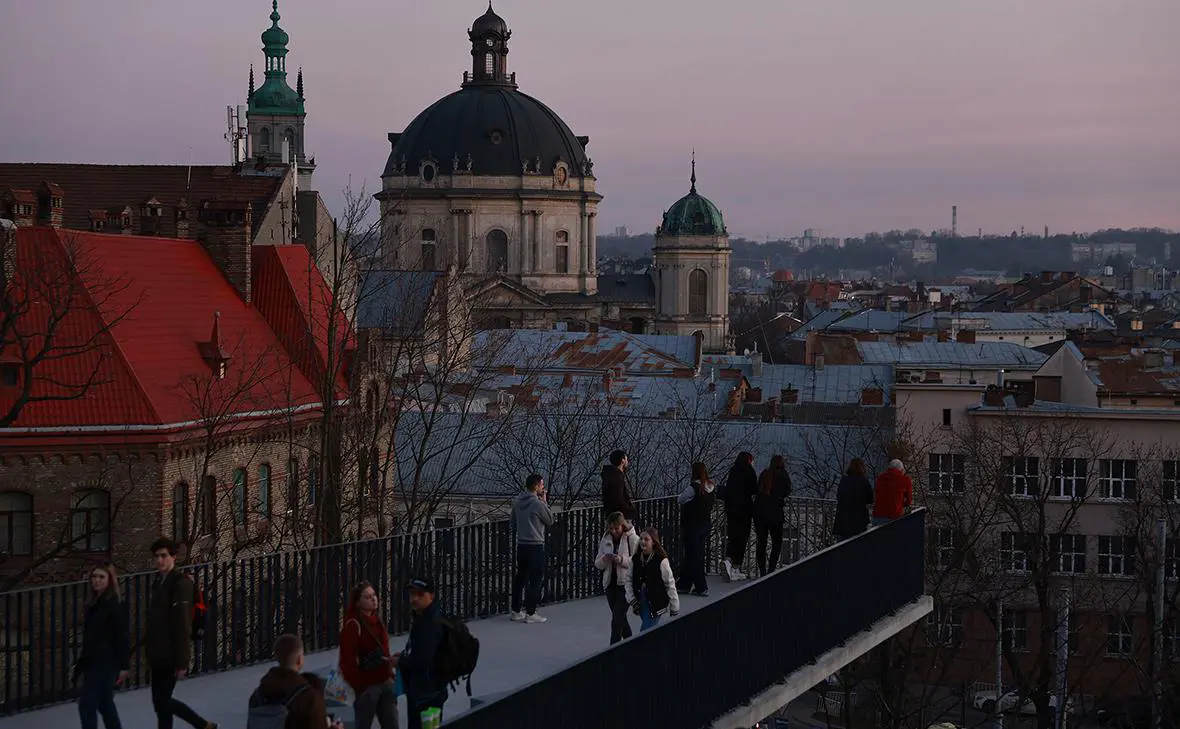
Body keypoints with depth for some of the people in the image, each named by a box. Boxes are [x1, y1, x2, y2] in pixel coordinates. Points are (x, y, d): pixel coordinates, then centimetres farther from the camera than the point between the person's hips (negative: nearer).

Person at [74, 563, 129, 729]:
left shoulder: (114, 605, -13)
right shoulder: (93, 603, 12)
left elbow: (122, 637, -15)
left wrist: (124, 665, -17)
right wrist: (82, 662, 18)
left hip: (105, 662, -9)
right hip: (93, 661, 9)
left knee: (87, 705, -10)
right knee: (104, 704, 15)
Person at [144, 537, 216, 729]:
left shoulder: (181, 583, -13)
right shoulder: (158, 581, 13)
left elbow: (183, 625, -17)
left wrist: (182, 661, -19)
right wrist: (150, 652, 15)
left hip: (171, 656, -9)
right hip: (158, 655, 9)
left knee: (162, 702, -4)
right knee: (162, 702, 13)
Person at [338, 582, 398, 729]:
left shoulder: (376, 620, 11)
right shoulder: (353, 625, -14)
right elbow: (347, 661, -16)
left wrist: (390, 675, 14)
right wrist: (359, 686, -17)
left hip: (385, 682, 7)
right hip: (366, 685, -7)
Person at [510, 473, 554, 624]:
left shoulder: (517, 502, 3)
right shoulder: (538, 504, -17)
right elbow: (550, 521, -5)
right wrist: (545, 502, 2)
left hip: (521, 545, 7)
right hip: (536, 546, -7)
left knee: (520, 578, 15)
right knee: (535, 580, 0)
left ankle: (515, 611, 20)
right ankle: (530, 613, 0)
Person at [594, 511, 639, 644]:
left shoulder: (633, 539, -9)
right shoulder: (606, 540, 7)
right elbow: (597, 563, 10)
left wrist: (622, 560, -25)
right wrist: (604, 559, -12)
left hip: (626, 583, -6)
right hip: (611, 582, 6)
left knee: (617, 618, -12)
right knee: (620, 618, 15)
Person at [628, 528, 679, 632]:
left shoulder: (661, 560, -13)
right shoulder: (635, 560, 1)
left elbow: (670, 584, -8)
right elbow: (629, 580, 9)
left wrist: (675, 609, -5)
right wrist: (632, 599, -1)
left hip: (656, 603, -5)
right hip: (641, 603, 5)